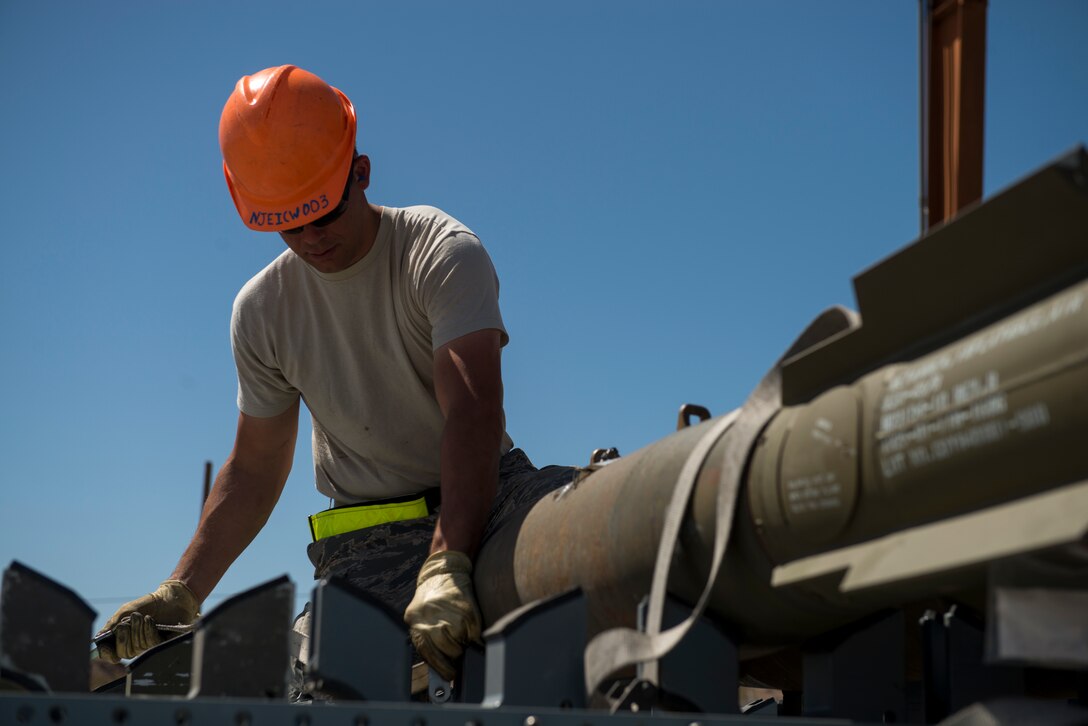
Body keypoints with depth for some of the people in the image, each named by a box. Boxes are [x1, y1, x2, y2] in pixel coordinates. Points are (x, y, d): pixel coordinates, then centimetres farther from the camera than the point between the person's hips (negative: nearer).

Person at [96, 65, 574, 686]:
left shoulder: (443, 252, -11)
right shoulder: (261, 310, 4)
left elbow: (473, 408, -26)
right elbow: (255, 469, 13)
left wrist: (447, 566, -41)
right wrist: (180, 592, 3)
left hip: (482, 496, -2)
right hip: (367, 539, 2)